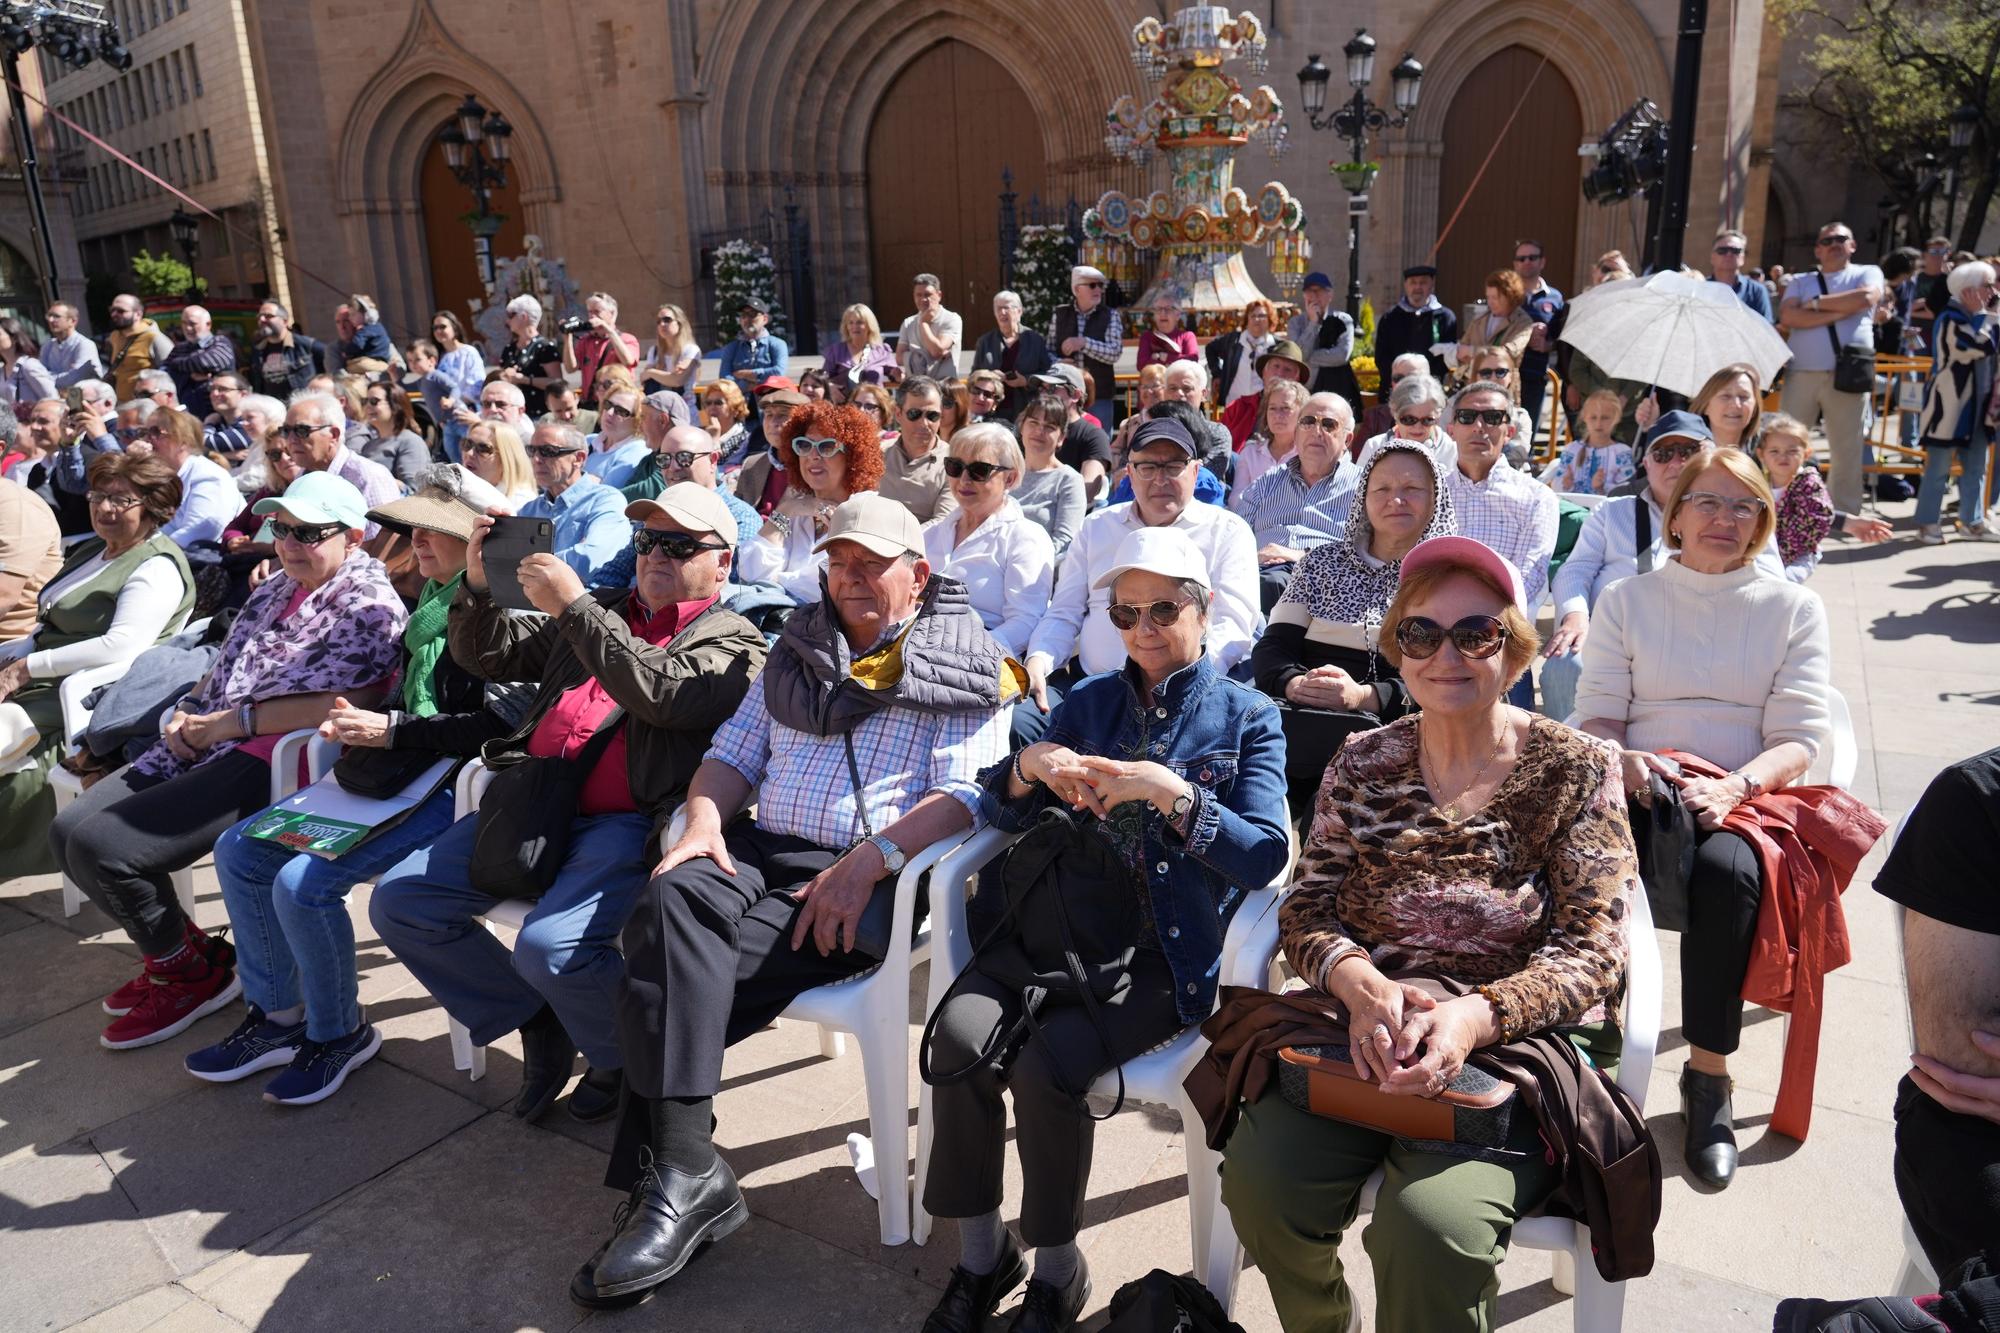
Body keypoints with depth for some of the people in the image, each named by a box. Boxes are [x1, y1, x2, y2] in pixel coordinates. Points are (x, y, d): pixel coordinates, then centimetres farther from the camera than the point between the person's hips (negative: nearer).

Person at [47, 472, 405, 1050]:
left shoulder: (368, 605, -10)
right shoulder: (276, 588, 19)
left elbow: (336, 703, -22)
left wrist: (228, 723, -17)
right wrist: (187, 712, 4)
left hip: (270, 762, -9)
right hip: (205, 748, 9)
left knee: (101, 845, -19)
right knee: (69, 831, 1)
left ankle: (192, 971, 6)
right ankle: (174, 953, 20)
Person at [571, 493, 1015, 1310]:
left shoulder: (963, 668, 5)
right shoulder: (797, 651, 22)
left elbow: (965, 795, -8)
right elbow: (734, 751, 20)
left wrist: (870, 859, -22)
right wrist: (705, 819, -1)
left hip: (870, 878, -5)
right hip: (760, 852, 5)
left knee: (672, 967, -27)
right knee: (671, 899, -30)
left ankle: (670, 1176, -16)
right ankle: (682, 1171, -30)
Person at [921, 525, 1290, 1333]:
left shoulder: (1247, 716, 4)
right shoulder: (1088, 702, 14)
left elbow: (1265, 856, -7)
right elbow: (1001, 815, 12)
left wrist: (1171, 791, -20)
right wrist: (1031, 764, -10)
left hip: (1169, 954, -3)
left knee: (1046, 1065, -27)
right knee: (960, 1033, -24)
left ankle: (1056, 1267, -1)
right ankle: (980, 1251, -3)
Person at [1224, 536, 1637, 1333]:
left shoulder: (1574, 770, -1)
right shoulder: (1362, 765, 8)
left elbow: (1592, 951, -7)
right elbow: (1309, 909, 4)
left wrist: (1474, 1016, -25)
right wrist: (1361, 984, -19)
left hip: (1522, 1040, -3)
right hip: (1368, 1029, 3)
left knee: (1431, 1221, -30)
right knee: (1258, 1175, -21)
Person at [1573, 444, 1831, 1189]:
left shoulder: (1793, 609, 12)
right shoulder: (1626, 601, 15)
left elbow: (1799, 737, 3)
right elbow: (1597, 715, 8)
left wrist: (1735, 785, -18)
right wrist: (1622, 761, -16)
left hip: (1746, 798, 0)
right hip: (1642, 790, 1)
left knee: (1725, 870, -36)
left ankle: (1708, 1076, -20)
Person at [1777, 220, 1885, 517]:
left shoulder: (1867, 273, 12)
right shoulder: (1801, 283, 15)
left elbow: (1866, 298, -11)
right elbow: (1787, 317, -5)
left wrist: (1816, 304, -3)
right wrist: (1839, 312, -9)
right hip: (1802, 374, 1)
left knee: (1847, 450, 3)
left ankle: (1846, 515, 10)